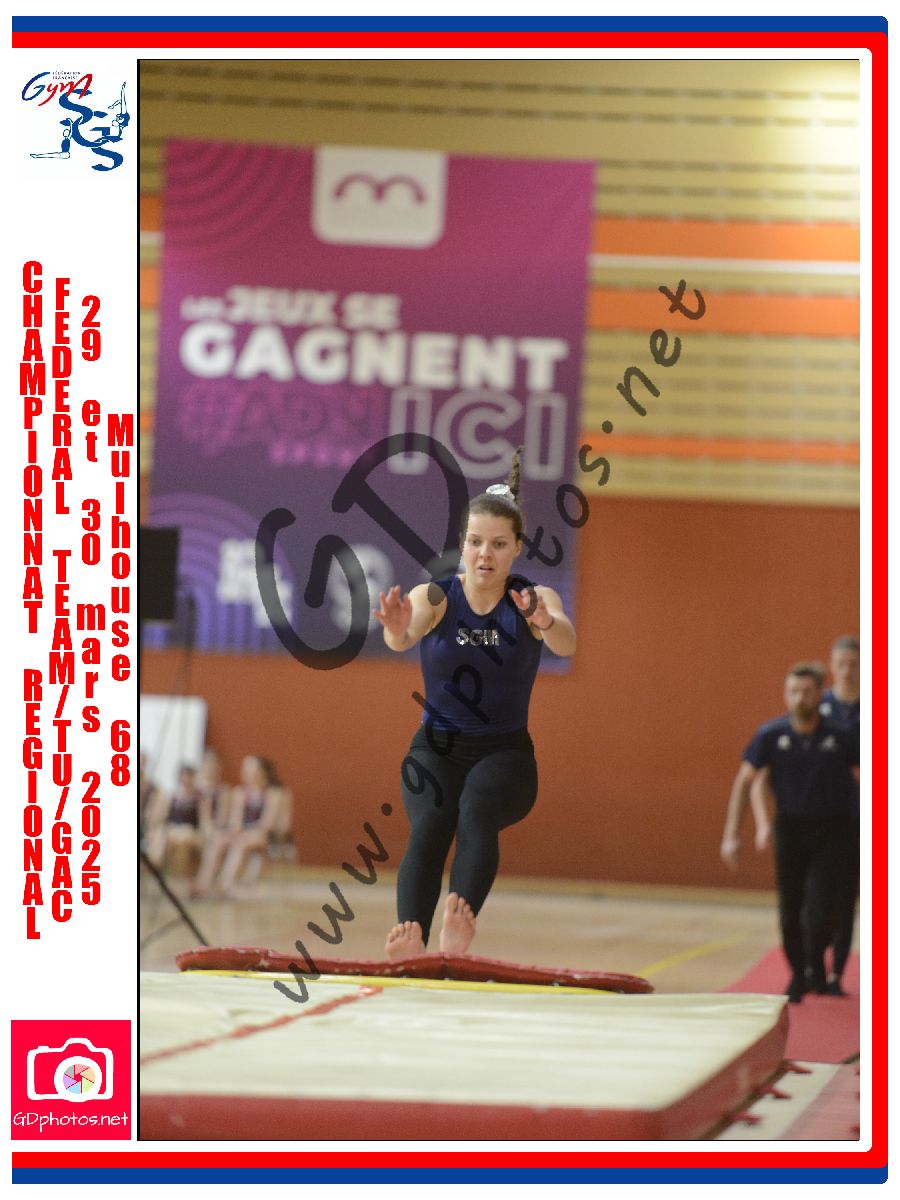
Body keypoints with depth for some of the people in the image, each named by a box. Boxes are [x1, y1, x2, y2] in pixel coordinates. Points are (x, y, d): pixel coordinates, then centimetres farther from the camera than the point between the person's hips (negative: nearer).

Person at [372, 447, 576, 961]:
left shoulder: (534, 600, -6)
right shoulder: (434, 597, -6)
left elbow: (566, 643, -28)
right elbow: (402, 637, -28)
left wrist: (546, 624, -52)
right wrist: (398, 628, -53)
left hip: (505, 751, -1)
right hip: (437, 749, 1)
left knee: (477, 810, -33)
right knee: (428, 828, -29)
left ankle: (460, 922, -55)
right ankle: (411, 939, -49)